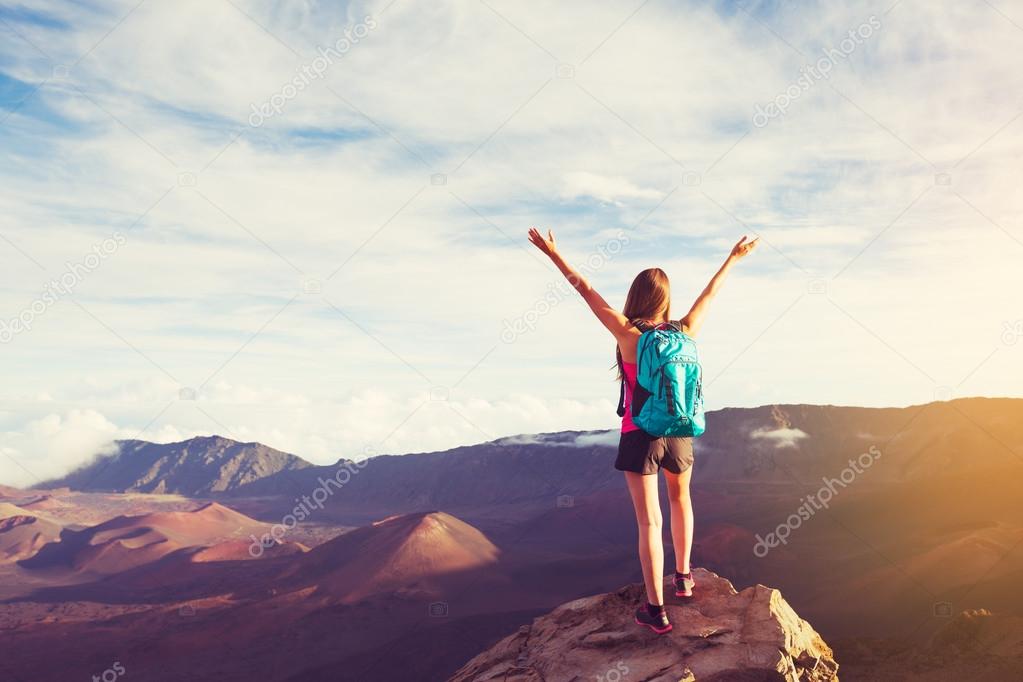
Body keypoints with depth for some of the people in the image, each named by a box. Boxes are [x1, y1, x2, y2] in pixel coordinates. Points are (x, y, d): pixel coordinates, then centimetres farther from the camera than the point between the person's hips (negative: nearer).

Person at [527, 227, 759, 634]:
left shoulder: (629, 335, -14)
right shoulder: (685, 333, -5)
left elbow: (589, 294, -9)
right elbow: (710, 294, 10)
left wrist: (553, 254, -1)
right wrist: (733, 258, 26)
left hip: (640, 436, -3)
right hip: (678, 434, 3)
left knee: (649, 522, 1)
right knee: (680, 500, 28)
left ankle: (656, 611, 4)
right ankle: (683, 577, 37)